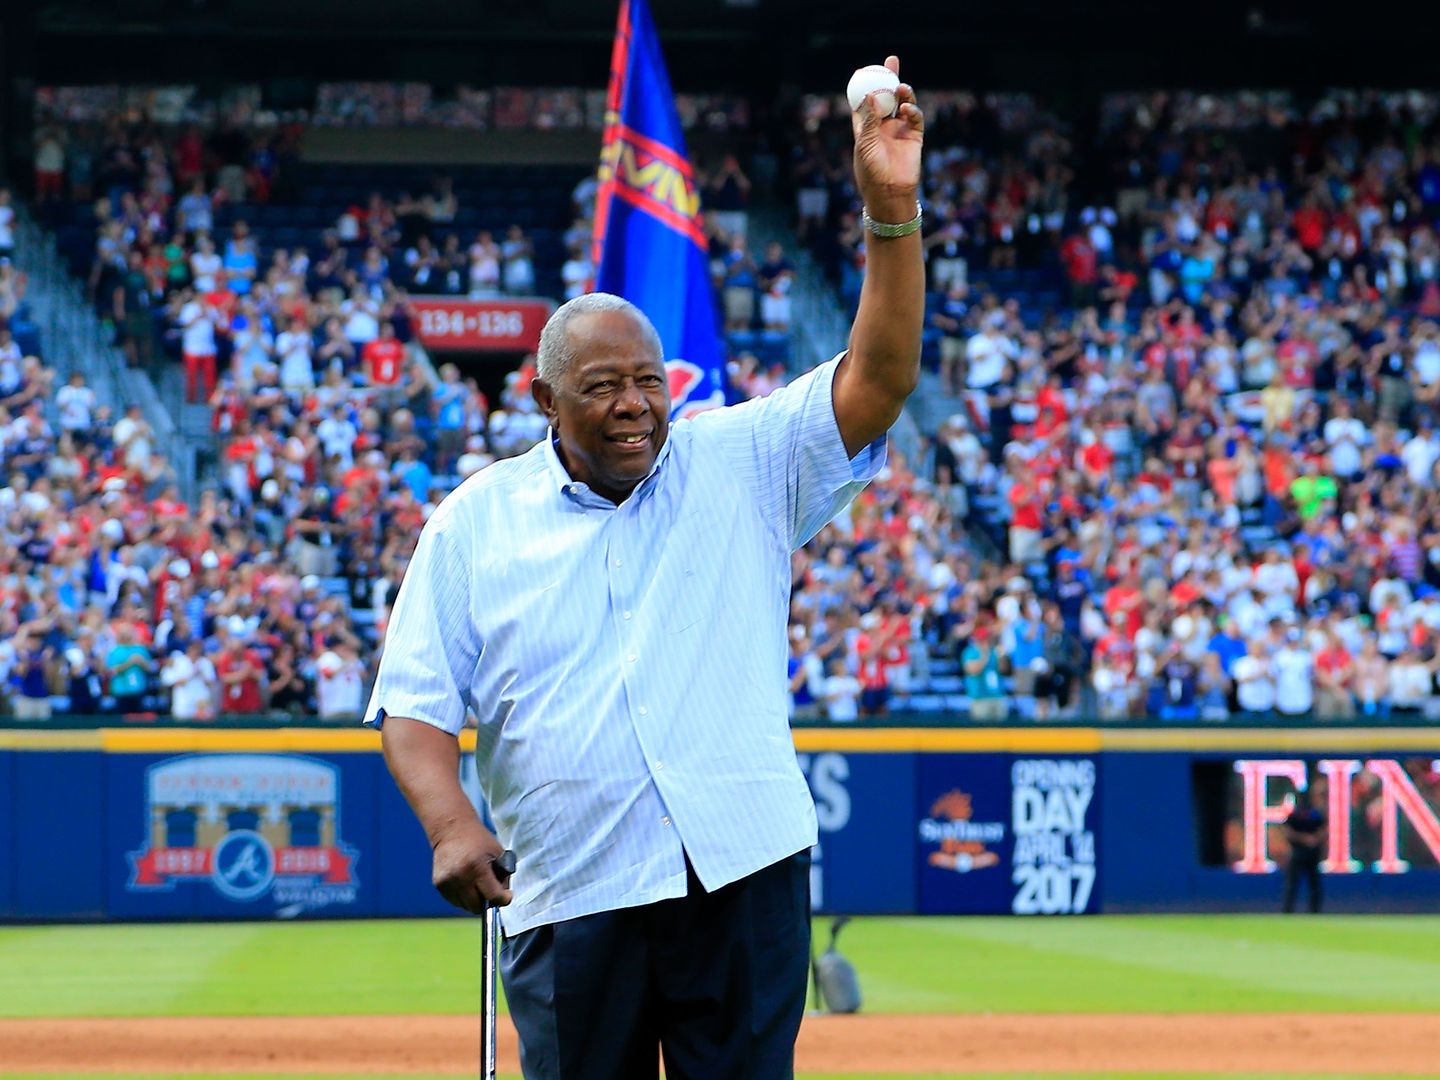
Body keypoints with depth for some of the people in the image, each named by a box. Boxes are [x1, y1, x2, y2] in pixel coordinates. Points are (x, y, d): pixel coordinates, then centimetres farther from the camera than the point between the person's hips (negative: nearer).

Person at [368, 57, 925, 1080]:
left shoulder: (742, 465, 6)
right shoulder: (476, 522, 7)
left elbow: (876, 379, -6)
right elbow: (416, 698, 5)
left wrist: (892, 211, -19)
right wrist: (450, 822, -14)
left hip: (745, 875, 0)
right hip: (572, 902, 0)